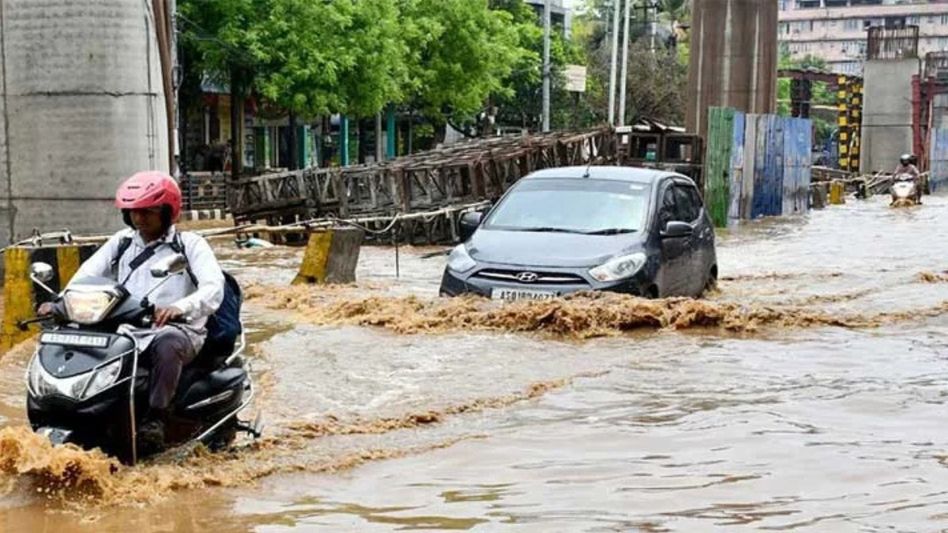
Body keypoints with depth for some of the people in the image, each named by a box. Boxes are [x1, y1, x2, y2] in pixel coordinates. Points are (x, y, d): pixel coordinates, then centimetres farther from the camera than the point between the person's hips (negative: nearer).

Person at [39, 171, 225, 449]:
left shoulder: (190, 244, 5)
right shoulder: (121, 242, 20)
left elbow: (213, 288, -11)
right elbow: (87, 275, 8)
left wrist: (179, 307, -32)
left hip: (177, 329, -4)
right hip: (125, 331, 4)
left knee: (168, 343, -39)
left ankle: (156, 418, -35)